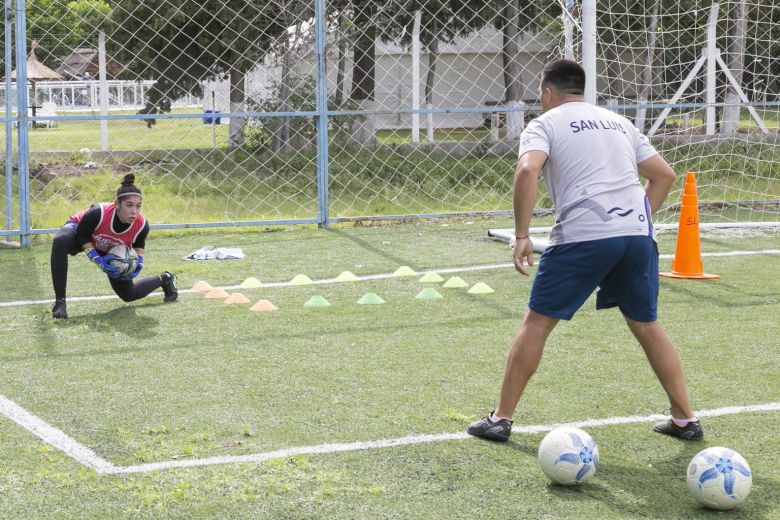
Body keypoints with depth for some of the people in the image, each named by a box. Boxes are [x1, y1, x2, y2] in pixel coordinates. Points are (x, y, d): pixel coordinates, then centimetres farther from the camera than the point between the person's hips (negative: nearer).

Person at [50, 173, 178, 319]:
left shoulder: (142, 225, -31)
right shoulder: (98, 213, -42)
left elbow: (138, 246, -4)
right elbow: (82, 235, -22)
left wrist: (138, 263, -22)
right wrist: (98, 260, -33)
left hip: (113, 252, 3)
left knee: (129, 295, 7)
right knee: (60, 241, -40)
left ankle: (165, 279, 39)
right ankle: (59, 302, -32)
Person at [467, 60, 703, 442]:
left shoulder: (544, 124, 7)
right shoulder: (618, 122, 24)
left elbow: (527, 171, -13)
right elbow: (664, 175, 23)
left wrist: (521, 235, -11)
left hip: (582, 236, -5)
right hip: (637, 232, 5)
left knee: (537, 322, 7)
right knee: (646, 325, 19)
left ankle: (501, 418, 10)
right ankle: (685, 420, 20)